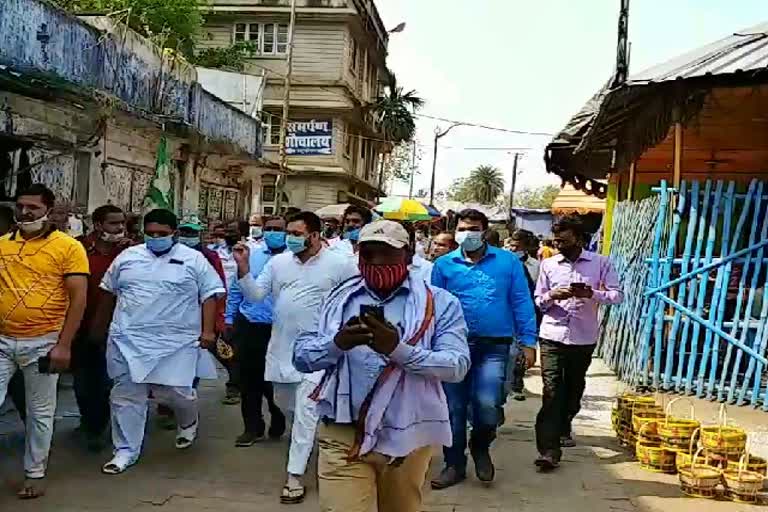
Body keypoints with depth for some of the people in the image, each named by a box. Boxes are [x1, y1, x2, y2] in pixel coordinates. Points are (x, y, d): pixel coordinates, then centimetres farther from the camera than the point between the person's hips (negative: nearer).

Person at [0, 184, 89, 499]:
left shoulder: (69, 247, -6)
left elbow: (78, 299, -8)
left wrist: (63, 345, -13)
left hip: (42, 343, -3)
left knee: (40, 413, 10)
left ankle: (35, 473, 25)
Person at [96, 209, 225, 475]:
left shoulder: (194, 259, -1)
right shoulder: (127, 257, 7)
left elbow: (209, 294, -2)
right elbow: (109, 290, 17)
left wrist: (207, 330, -9)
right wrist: (101, 325, 20)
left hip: (176, 342, -3)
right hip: (129, 340, 3)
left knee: (175, 393, -1)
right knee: (125, 397, 5)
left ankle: (188, 422, 34)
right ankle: (126, 451, 19)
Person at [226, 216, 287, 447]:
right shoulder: (251, 256, 8)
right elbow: (235, 289, 12)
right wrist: (230, 318, 10)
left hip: (279, 329, -3)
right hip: (247, 326, 4)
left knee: (273, 379, 3)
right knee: (248, 378, 9)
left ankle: (279, 423, 28)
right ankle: (253, 427, 23)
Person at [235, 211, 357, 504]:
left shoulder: (340, 265, -8)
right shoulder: (278, 262, 2)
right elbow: (254, 295, -1)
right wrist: (243, 268, -15)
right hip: (281, 348, 5)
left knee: (305, 411, -6)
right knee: (285, 404, 18)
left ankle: (295, 475, 1)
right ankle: (308, 440, 46)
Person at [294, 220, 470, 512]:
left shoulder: (439, 302, -2)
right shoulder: (340, 299, 7)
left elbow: (458, 365, -12)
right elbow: (302, 356, 2)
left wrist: (398, 350, -27)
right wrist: (337, 343, -19)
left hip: (407, 437, 0)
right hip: (344, 436, 1)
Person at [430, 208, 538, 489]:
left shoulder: (508, 262, 2)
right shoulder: (444, 264, 3)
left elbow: (522, 303, 2)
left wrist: (528, 342, -3)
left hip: (494, 346, -1)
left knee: (487, 403, -15)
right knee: (454, 408, 8)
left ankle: (480, 445, 18)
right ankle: (454, 465, 26)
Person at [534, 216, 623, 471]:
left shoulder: (600, 263, -1)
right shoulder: (548, 264, 3)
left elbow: (617, 295, -6)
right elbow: (538, 301, 6)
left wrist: (590, 293, -23)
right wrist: (551, 296, -17)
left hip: (584, 338, 1)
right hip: (552, 336, -1)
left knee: (574, 388, 17)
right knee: (551, 392, -9)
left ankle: (563, 428, 41)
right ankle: (549, 450, -12)